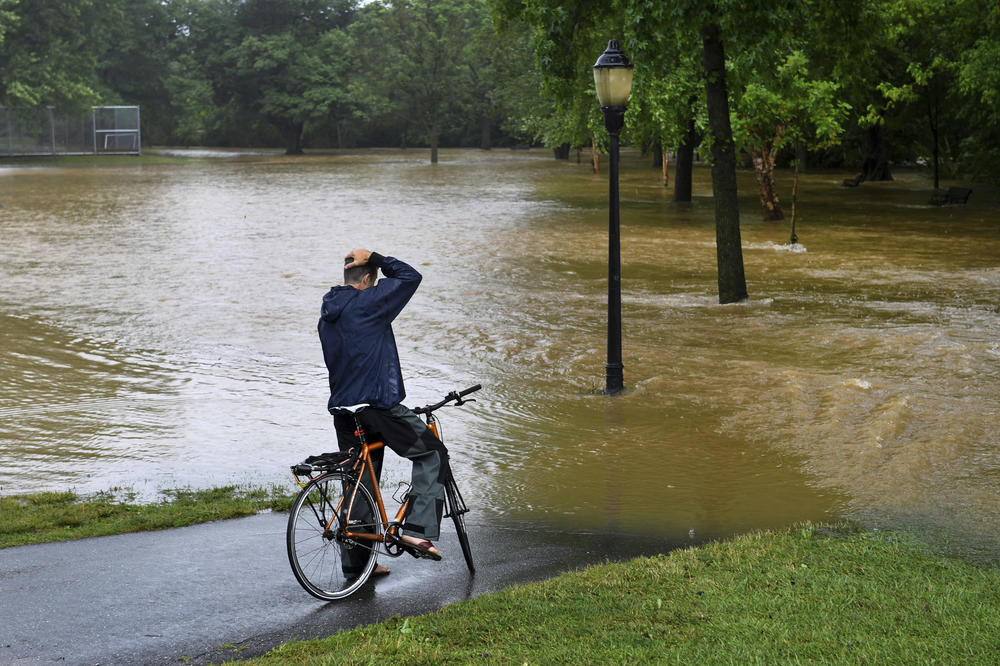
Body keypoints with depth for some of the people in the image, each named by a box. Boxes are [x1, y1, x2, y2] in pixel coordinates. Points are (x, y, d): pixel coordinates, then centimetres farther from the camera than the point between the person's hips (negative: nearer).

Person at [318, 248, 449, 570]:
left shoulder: (327, 315, 14)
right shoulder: (367, 303, -12)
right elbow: (410, 277, -8)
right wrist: (376, 258, 0)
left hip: (343, 409, 8)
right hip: (378, 405, -8)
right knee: (432, 454, 6)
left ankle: (355, 559, 18)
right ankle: (418, 530, -5)